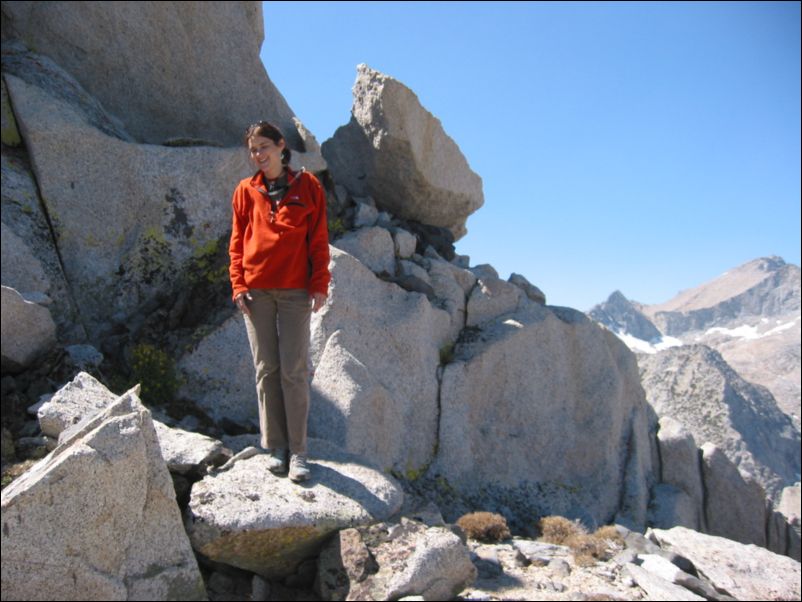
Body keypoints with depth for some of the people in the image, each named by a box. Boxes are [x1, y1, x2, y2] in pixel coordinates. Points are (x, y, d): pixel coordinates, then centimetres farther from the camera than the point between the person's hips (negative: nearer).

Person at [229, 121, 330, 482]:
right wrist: (238, 284, 0)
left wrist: (320, 285, -4)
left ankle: (297, 451, 5)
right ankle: (275, 447, 13)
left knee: (294, 371, -3)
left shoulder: (307, 186, 7)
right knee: (266, 370, 5)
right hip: (256, 290, 2)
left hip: (295, 290, -2)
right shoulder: (246, 191, 12)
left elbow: (319, 239, 4)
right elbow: (237, 240, 11)